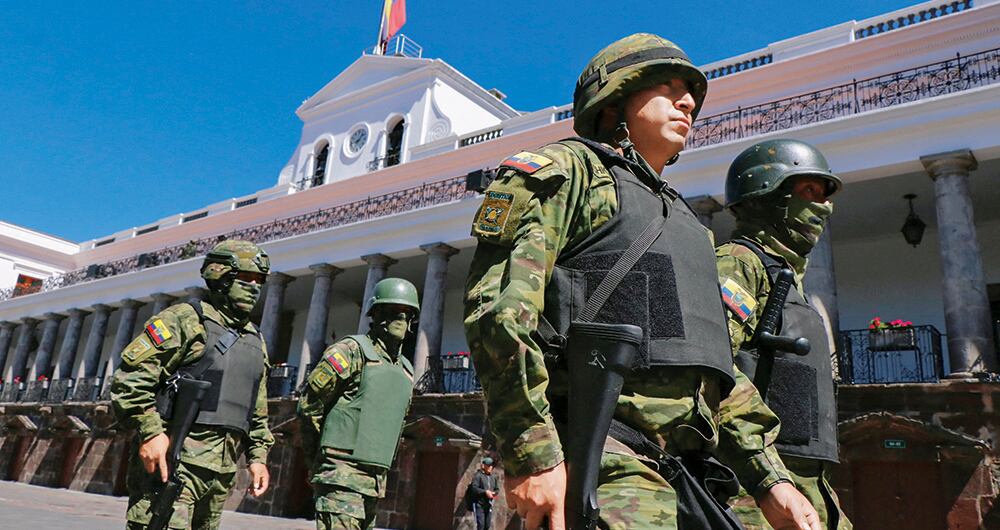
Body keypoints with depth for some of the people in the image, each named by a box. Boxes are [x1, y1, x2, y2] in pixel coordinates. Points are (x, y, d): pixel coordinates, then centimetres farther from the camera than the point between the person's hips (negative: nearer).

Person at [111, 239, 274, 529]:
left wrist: (257, 457, 15)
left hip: (222, 472, 7)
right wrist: (150, 431, -19)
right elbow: (130, 377, -10)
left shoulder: (255, 341, 19)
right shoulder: (186, 319, -2)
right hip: (170, 459, -7)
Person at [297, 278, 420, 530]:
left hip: (375, 480, 8)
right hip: (343, 473, -8)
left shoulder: (406, 370, 16)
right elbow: (308, 403, -8)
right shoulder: (352, 351, -7)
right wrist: (319, 453, 0)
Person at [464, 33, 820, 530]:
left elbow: (717, 366, 26)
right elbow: (499, 306, -11)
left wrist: (770, 478, 16)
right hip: (600, 463, -8)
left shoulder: (686, 226, 28)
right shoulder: (565, 169, 4)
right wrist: (533, 452, -19)